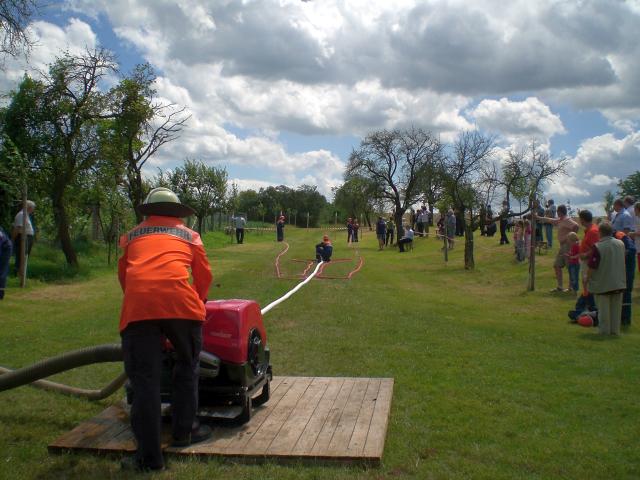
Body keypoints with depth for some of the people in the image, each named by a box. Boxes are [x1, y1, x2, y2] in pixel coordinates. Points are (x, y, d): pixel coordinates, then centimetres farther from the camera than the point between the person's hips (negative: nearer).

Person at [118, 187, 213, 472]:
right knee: (187, 366, 21)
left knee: (144, 379, 5)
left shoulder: (133, 235, 28)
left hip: (138, 304, 1)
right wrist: (198, 302, 45)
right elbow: (204, 275, 27)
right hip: (180, 301, 0)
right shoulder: (189, 234, 26)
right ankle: (183, 431, 30)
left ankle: (149, 456, 8)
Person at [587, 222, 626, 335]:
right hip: (618, 283, 5)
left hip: (603, 284, -5)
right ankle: (615, 330, 21)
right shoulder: (621, 244, 0)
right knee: (616, 308, 15)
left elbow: (592, 267, -17)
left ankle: (605, 330, 13)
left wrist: (588, 278, -4)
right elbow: (622, 261, 14)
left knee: (603, 309, 7)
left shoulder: (598, 247, -19)